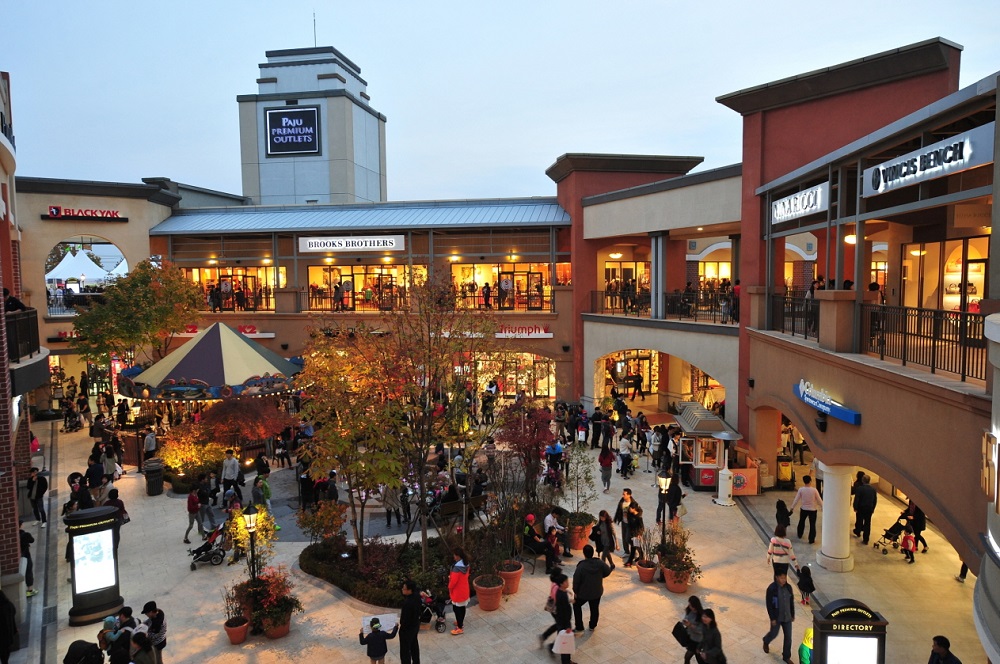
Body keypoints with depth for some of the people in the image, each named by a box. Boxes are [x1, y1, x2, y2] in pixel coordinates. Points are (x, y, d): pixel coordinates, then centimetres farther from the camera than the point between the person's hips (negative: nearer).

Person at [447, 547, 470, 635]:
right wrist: (451, 576, 13)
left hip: (458, 591, -8)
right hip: (464, 590, 8)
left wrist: (449, 587, -5)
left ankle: (460, 628, 14)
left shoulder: (457, 567, -30)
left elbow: (453, 581, -25)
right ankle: (461, 622, 40)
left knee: (457, 609, 5)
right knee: (462, 607, 23)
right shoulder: (466, 564, -3)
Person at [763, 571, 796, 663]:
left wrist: (793, 615, 10)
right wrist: (772, 618, -15)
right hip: (776, 617, -4)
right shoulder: (771, 589, -22)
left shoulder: (788, 587, -7)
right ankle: (766, 642, 49)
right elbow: (769, 604, -16)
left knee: (788, 637, 9)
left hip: (787, 617, 4)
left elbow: (791, 602, 6)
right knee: (774, 633, 15)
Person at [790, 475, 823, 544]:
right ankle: (811, 540, 13)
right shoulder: (814, 490, -18)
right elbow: (819, 500, -9)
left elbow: (796, 499, -6)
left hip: (803, 509, 2)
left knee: (801, 522, 24)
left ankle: (799, 535, 41)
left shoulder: (801, 489, -13)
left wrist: (792, 507, 7)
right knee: (812, 524, 9)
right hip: (813, 510, -2)